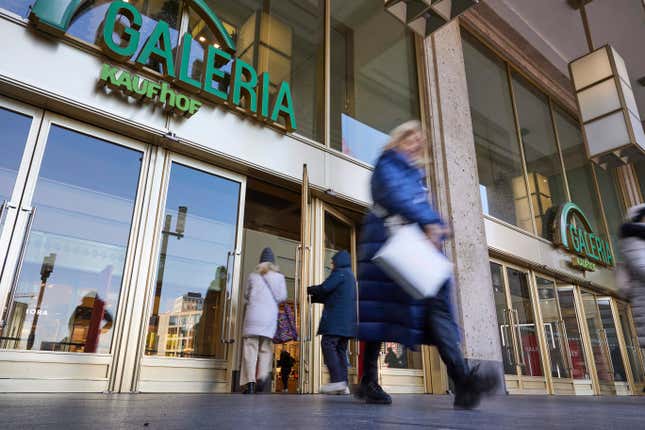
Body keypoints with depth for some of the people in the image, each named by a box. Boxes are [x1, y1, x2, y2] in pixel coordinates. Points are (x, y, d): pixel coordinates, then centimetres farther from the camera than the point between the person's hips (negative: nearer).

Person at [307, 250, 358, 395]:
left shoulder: (340, 272, -3)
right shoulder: (350, 275, 26)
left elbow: (324, 288, -12)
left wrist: (309, 289, 7)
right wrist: (313, 298, 25)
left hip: (336, 318, -9)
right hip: (347, 320, 9)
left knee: (328, 345, -12)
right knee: (340, 349, 6)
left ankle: (337, 380, -20)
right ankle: (344, 384, 2)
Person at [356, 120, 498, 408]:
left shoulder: (415, 173, 33)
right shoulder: (388, 163, 10)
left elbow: (424, 206, 20)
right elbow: (395, 194, -9)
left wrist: (436, 229, -2)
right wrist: (428, 222, -19)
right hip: (391, 239, -7)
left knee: (437, 300, -13)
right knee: (382, 307, -8)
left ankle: (462, 381, -25)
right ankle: (369, 380, 0)